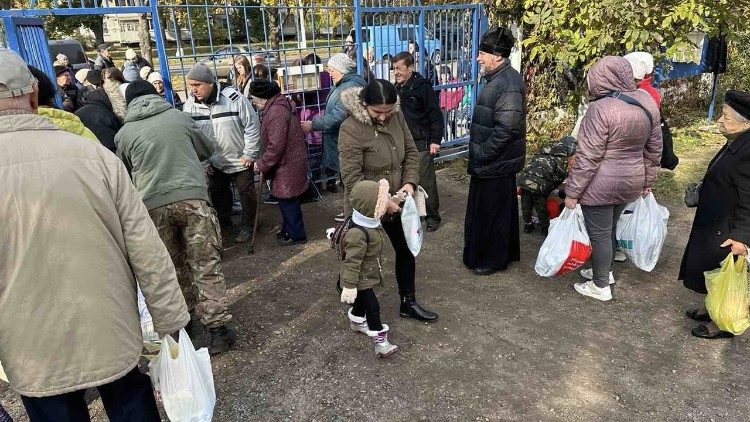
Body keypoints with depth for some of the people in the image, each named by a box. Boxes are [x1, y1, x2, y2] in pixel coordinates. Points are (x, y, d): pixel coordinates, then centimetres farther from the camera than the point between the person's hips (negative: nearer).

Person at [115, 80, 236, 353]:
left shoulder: (125, 133, 8)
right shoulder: (178, 116, 9)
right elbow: (207, 148, 21)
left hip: (153, 205, 1)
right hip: (192, 197, -1)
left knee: (171, 266, 17)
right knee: (206, 265, 1)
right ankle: (217, 329, 1)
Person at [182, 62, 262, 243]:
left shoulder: (234, 98, -22)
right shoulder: (190, 105, -8)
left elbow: (252, 126, -15)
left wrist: (249, 154, -14)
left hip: (240, 160, -4)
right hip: (213, 163, 4)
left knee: (246, 193, 8)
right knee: (217, 194, 19)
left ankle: (247, 226, 28)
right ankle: (223, 222, 41)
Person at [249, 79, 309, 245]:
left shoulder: (276, 112, -23)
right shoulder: (277, 106, 12)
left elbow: (276, 146, -26)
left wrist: (261, 164, -14)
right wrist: (263, 163, 17)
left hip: (287, 165, -10)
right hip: (287, 163, 10)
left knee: (288, 201, 2)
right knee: (286, 200, 20)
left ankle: (296, 234, 15)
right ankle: (288, 229, 33)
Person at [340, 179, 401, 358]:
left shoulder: (372, 221, -8)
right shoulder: (357, 233, -36)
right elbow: (352, 262, -31)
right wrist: (349, 285, -26)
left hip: (368, 275, 9)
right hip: (361, 279, -9)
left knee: (362, 301, 28)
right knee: (372, 306, -3)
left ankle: (356, 322, 53)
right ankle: (380, 341, 8)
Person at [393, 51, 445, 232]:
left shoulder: (422, 87, -12)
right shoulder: (397, 88, 10)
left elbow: (436, 115, -14)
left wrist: (435, 140, -18)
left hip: (421, 144, -7)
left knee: (427, 183, -3)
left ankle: (432, 217, 9)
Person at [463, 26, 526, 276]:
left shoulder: (508, 84, -21)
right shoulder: (497, 78, 11)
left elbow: (506, 129, -27)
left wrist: (481, 155, -19)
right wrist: (478, 154, 15)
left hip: (496, 164, -10)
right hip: (492, 162, 10)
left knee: (492, 211, 4)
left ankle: (493, 260, 20)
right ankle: (508, 253, 36)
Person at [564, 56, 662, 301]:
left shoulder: (601, 109, -22)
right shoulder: (647, 101, 2)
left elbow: (588, 156, -22)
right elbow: (654, 148, 10)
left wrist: (572, 191, -14)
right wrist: (648, 180, 22)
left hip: (601, 185, -7)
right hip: (631, 182, 7)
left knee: (599, 234, 6)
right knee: (610, 229, 23)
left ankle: (601, 287, 19)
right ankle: (605, 271, 40)